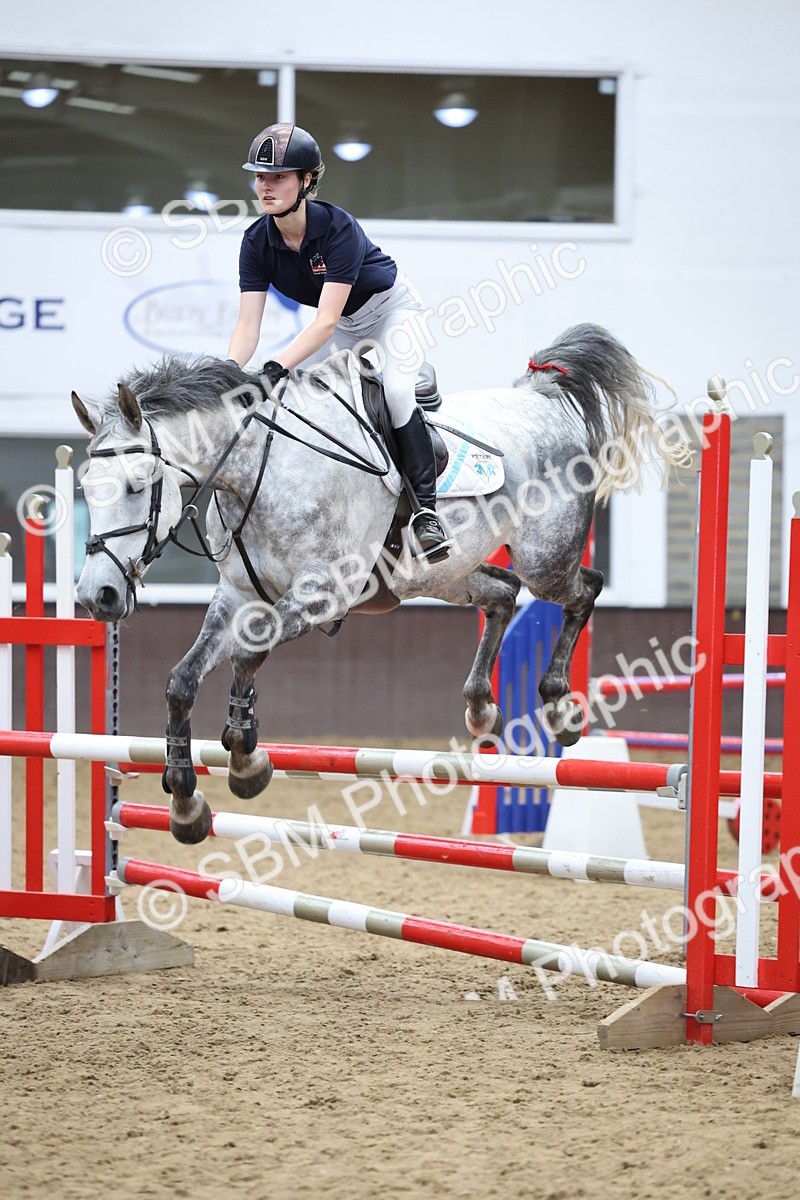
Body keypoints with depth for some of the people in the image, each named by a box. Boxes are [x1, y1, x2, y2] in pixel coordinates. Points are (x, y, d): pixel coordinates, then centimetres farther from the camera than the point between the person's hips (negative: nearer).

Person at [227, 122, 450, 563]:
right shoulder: (257, 242, -19)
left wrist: (278, 367, -53)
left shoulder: (339, 228, -35)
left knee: (396, 392, -28)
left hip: (392, 308, -6)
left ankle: (425, 509, -23)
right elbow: (248, 326, -24)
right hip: (343, 325, 7)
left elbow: (326, 322, -41)